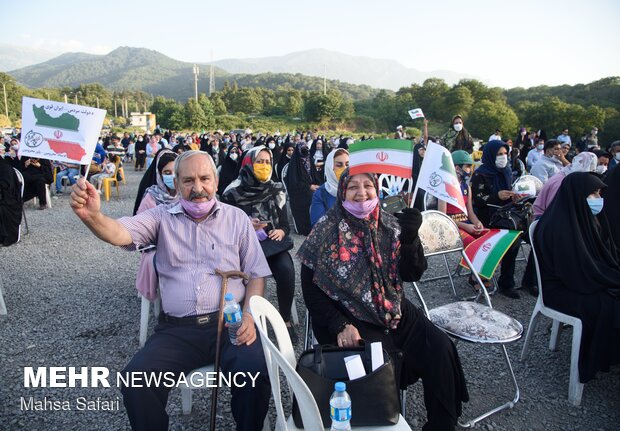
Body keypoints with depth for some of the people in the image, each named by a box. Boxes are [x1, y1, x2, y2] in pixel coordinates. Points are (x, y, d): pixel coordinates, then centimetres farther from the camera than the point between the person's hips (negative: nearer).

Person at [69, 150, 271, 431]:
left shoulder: (237, 218, 10)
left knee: (256, 370, -26)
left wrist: (249, 315, -7)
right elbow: (119, 234, -9)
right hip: (176, 329, 1)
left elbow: (256, 274, 10)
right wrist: (92, 216, -31)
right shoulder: (162, 217, 10)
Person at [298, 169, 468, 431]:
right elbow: (311, 289, -7)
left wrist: (410, 238, -20)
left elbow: (413, 274, -2)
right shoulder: (326, 231, -9)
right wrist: (340, 326, -18)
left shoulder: (389, 225, 2)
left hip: (394, 310, 4)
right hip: (350, 318, -4)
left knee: (439, 348, -12)